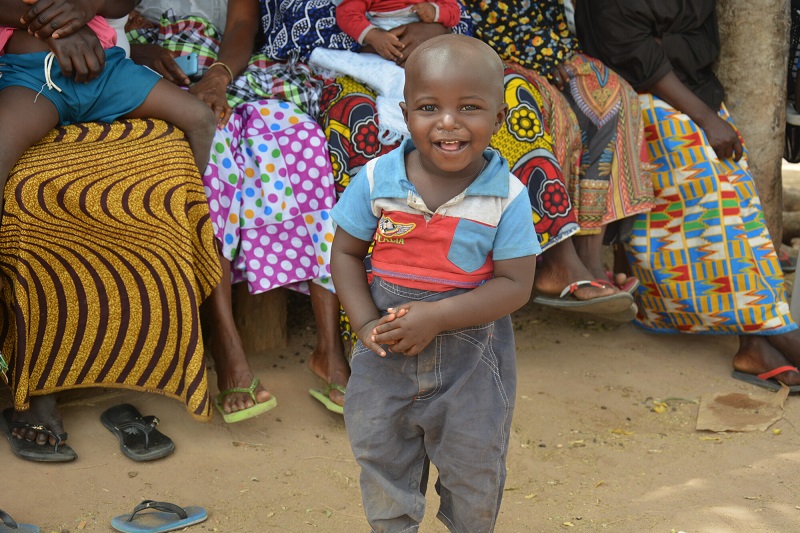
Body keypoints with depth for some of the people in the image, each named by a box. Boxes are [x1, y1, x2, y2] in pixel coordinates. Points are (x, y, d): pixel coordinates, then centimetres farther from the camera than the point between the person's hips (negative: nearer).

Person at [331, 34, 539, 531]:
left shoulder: (507, 196, -15)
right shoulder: (377, 179, -10)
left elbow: (515, 285, -15)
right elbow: (346, 252, 0)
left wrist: (437, 316, -25)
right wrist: (366, 323, -13)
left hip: (472, 357, -1)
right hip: (387, 352, 2)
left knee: (475, 470, 15)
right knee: (381, 460, 17)